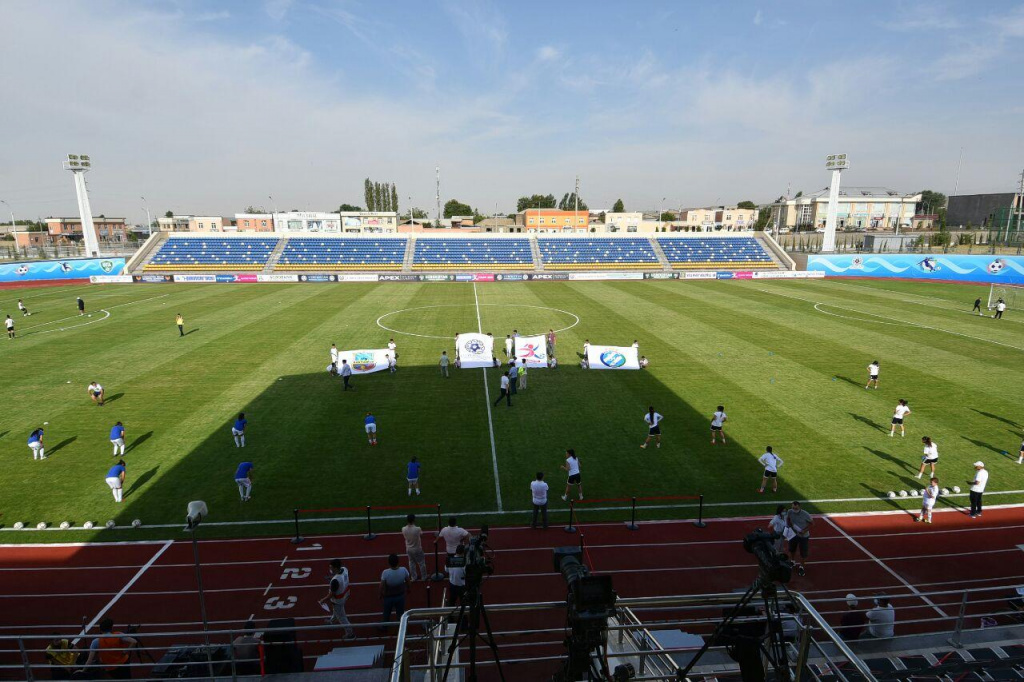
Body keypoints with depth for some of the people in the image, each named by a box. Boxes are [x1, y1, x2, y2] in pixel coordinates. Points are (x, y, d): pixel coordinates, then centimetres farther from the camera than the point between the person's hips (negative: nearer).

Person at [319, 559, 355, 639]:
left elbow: (332, 593, -24)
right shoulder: (344, 569, -18)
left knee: (341, 616, 14)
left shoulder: (335, 580, -40)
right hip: (345, 593, 8)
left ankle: (350, 633, 30)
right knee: (336, 609, 35)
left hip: (338, 599, -8)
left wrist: (324, 599, -7)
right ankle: (333, 621, 63)